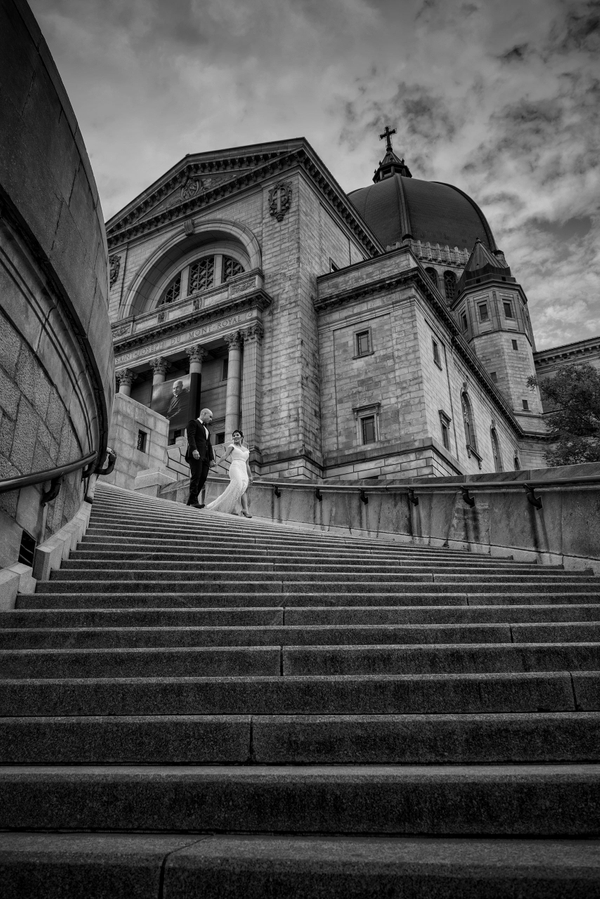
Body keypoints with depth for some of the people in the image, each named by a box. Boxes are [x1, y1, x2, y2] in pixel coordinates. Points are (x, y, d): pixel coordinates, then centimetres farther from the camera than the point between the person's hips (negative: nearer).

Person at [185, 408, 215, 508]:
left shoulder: (206, 428, 33)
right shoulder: (193, 422, 8)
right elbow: (190, 436, -9)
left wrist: (212, 459, 12)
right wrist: (194, 449, -26)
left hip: (205, 456, 7)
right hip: (195, 454, -7)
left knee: (203, 478, -6)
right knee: (196, 476, -16)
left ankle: (190, 501, -4)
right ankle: (194, 501, -20)